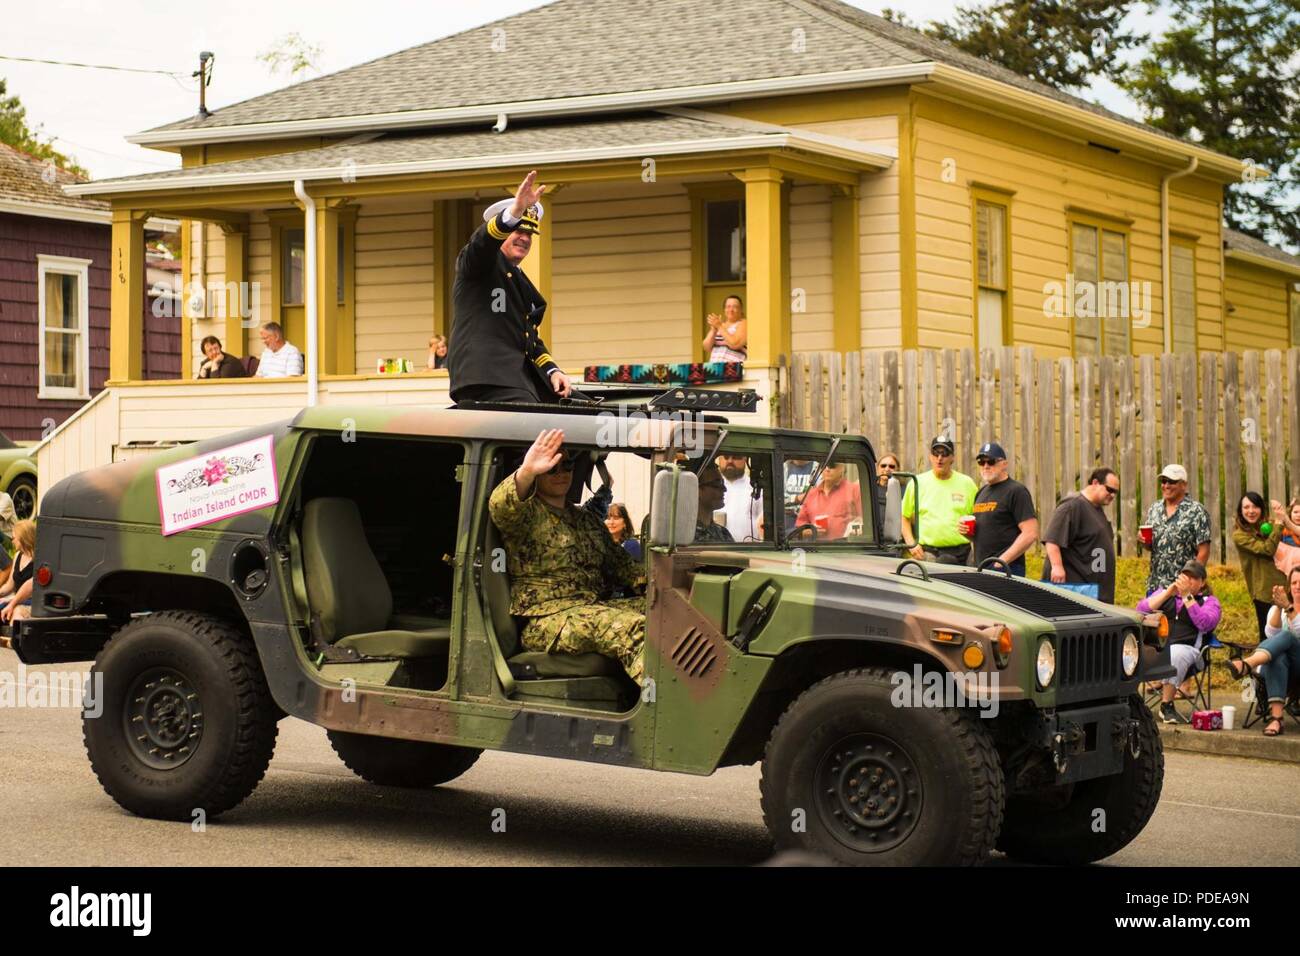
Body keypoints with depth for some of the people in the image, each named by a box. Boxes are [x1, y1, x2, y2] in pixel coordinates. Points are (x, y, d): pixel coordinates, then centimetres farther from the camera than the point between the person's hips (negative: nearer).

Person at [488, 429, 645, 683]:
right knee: (631, 628, -32)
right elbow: (500, 507, -23)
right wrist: (527, 471, -43)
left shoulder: (588, 520, 24)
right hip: (544, 621, -8)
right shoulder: (527, 514, 1)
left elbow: (620, 564, 26)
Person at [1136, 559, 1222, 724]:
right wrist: (1168, 593, 2)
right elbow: (1141, 610, 10)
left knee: (1176, 654, -39)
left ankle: (1167, 705, -28)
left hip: (1185, 647, -2)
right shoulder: (1164, 592, 26)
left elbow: (1205, 623, -5)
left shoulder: (1209, 601, 18)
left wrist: (1187, 595, -5)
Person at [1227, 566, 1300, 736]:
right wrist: (1278, 608, -15)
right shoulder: (1277, 608, 18)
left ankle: (1246, 665, -60)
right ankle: (1275, 717, -55)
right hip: (1281, 660, 2)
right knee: (1278, 657, -37)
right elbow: (1272, 634, -2)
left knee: (1286, 637, -33)